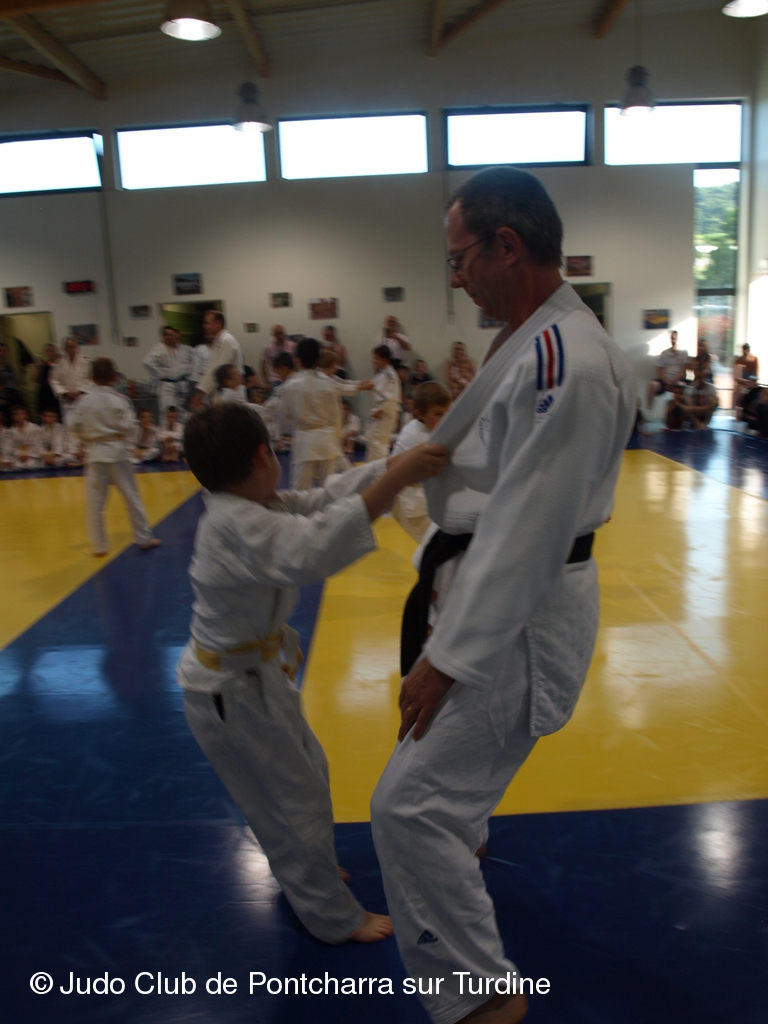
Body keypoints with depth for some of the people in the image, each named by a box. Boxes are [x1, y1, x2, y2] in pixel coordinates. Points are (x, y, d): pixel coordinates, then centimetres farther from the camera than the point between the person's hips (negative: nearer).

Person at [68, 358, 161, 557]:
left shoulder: (85, 401, -4)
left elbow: (73, 425, -2)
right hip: (116, 452, -1)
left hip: (95, 453, 2)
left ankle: (99, 546, 14)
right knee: (131, 496, 10)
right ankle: (144, 538, 18)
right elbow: (129, 427, -13)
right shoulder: (119, 400, -11)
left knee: (95, 502, 9)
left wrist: (89, 437, 14)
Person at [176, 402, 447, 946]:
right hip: (232, 691, -9)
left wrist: (405, 461, -12)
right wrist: (397, 476, -48)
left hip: (253, 673, 9)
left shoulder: (258, 507, -3)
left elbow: (328, 497, -3)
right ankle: (336, 917, 30)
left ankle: (307, 870, 51)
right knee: (296, 799, 7)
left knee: (307, 772, 26)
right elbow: (311, 549, -48)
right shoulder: (235, 525, -32)